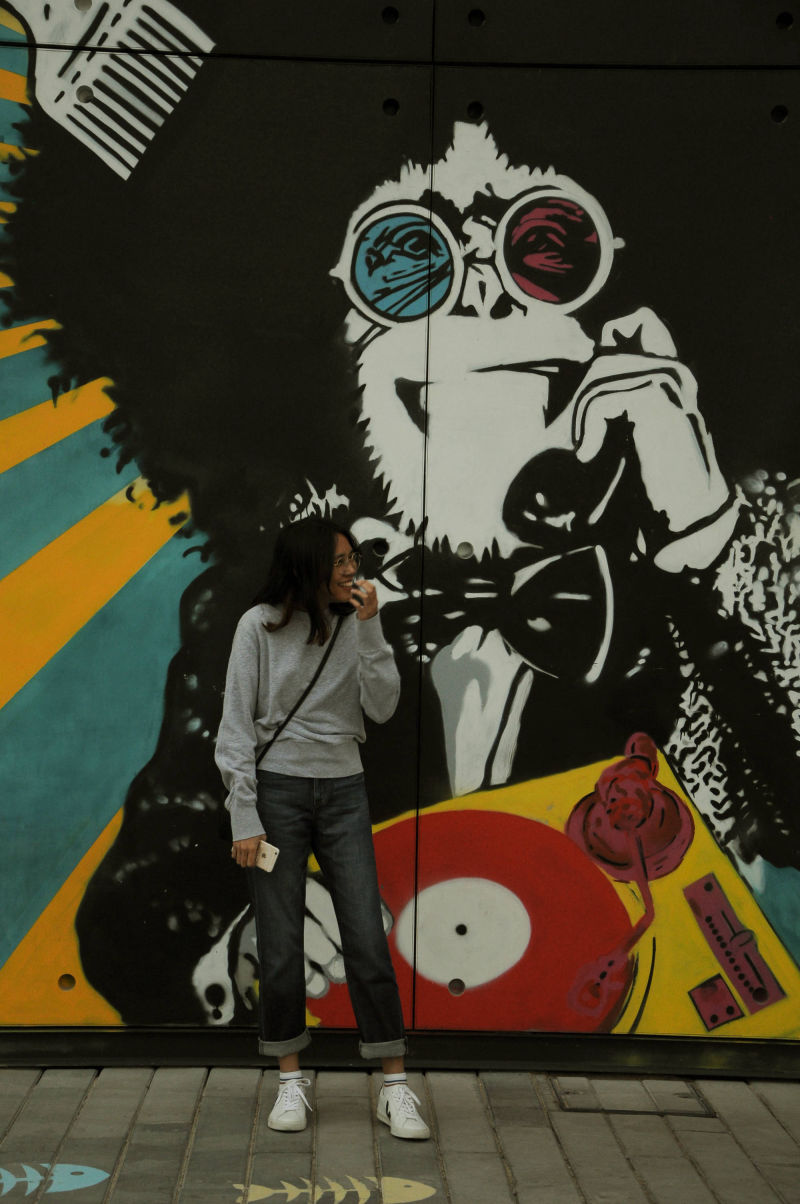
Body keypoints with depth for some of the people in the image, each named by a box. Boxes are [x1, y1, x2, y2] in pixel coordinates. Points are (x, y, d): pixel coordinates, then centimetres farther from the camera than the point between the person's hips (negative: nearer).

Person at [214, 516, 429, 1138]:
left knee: (368, 940, -3)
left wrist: (369, 629, -12)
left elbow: (382, 707, -3)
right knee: (281, 947, 1)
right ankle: (291, 1080, 16)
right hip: (278, 789, -2)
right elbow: (237, 725, -4)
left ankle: (395, 1087, 3)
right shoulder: (261, 626, -4)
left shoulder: (355, 624, 5)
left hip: (343, 791, 2)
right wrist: (244, 818, -9)